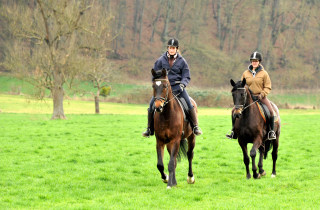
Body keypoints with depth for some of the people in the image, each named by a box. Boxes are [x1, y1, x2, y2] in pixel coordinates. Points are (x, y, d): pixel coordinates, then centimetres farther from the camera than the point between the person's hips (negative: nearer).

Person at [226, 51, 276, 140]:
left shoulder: (264, 73, 0)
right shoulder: (246, 73, 7)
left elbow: (268, 87, 1)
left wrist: (262, 94, -15)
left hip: (260, 97, -2)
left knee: (270, 110, -26)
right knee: (234, 111, -11)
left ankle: (272, 131, -12)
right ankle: (234, 132, 3)